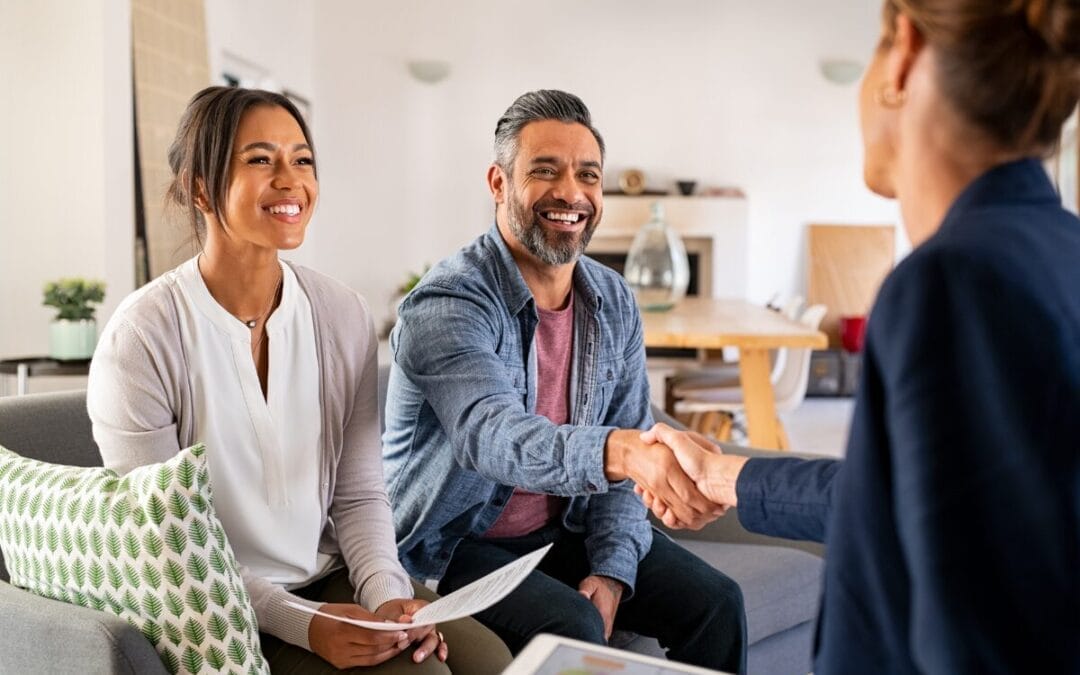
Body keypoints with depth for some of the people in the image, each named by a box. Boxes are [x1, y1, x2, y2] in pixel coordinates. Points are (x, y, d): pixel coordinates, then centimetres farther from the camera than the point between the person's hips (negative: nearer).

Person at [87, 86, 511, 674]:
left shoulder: (344, 315, 0)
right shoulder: (142, 337, -14)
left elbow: (359, 495, 3)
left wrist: (387, 596, -14)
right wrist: (300, 624, -20)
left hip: (334, 579, 4)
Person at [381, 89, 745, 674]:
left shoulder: (614, 302, 0)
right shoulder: (445, 305, -21)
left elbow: (626, 455, 2)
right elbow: (491, 435, -39)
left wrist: (613, 568, -10)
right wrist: (621, 450, -56)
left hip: (567, 529, 6)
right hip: (457, 544, -5)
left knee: (715, 603, -6)